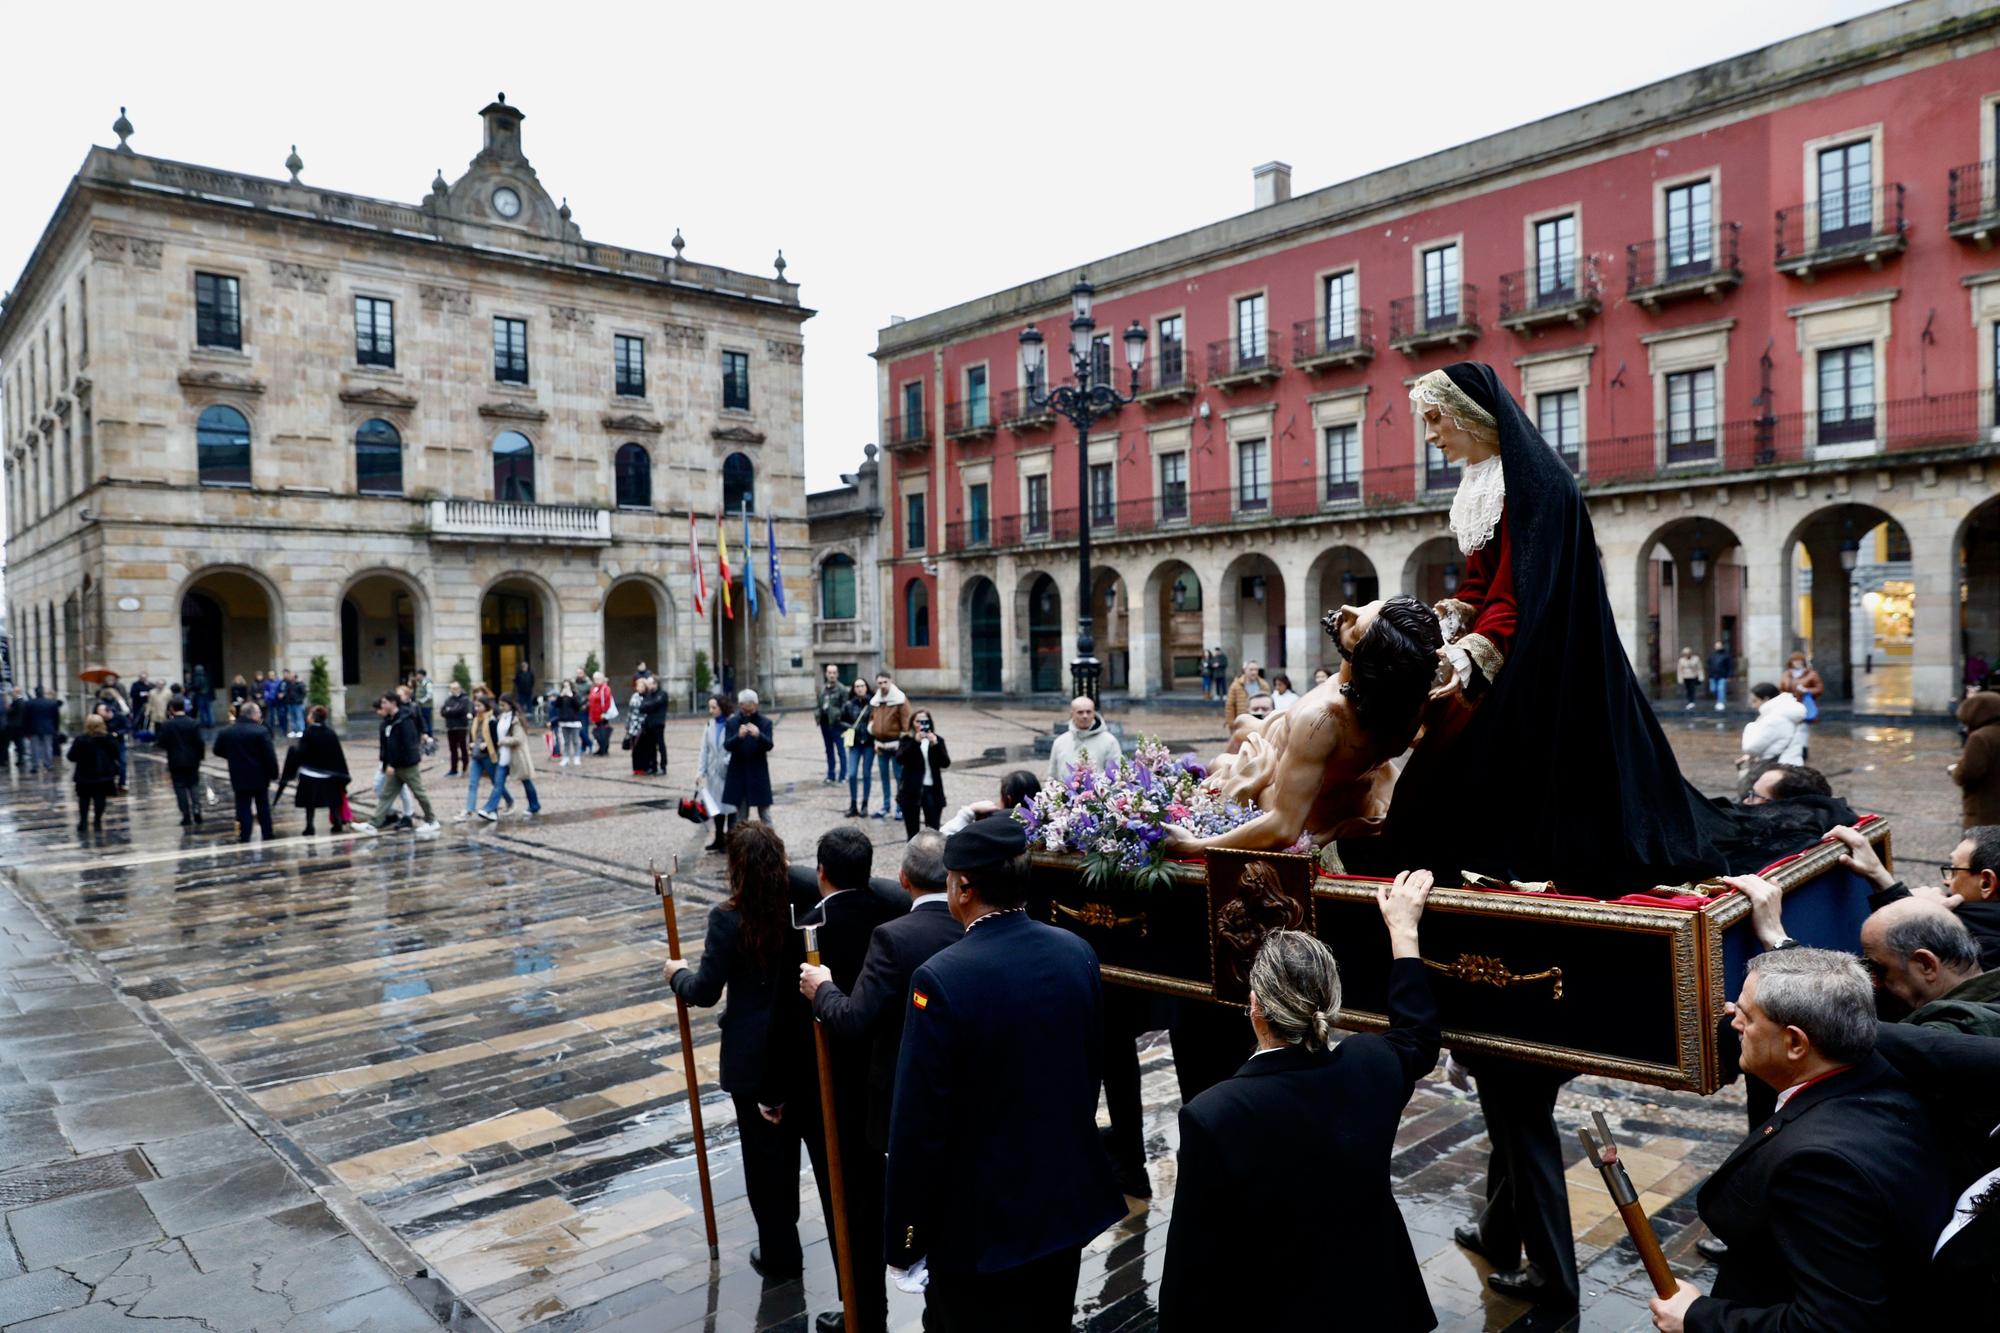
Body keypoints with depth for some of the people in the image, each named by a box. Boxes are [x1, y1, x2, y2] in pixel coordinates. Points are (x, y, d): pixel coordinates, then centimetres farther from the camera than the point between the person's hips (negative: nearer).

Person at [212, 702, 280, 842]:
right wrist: (273, 774, -5)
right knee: (263, 809, 11)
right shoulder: (262, 731, -15)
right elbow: (270, 755, -15)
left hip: (239, 778, 2)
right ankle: (267, 838, 17)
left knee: (243, 810, 5)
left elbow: (218, 751, 8)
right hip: (260, 777, -2)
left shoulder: (225, 732, -2)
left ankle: (244, 840, 2)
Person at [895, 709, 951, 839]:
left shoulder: (937, 740, 7)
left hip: (932, 791, 0)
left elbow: (945, 763, -6)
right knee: (912, 834, 6)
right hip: (912, 791, 0)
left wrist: (935, 745, -20)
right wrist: (915, 742, -23)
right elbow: (900, 759, -14)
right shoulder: (908, 740, 4)